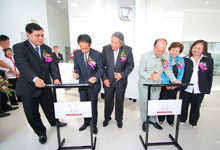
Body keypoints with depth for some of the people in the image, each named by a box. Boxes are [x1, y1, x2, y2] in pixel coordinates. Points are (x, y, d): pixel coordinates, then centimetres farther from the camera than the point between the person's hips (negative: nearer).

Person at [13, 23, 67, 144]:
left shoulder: (47, 49, 4)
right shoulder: (19, 48, -10)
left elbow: (52, 65, -3)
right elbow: (23, 66, -25)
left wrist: (56, 78, -21)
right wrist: (35, 79, -42)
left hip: (45, 86, 3)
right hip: (28, 87, -3)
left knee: (50, 107, 20)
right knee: (32, 114, 13)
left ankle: (54, 122, 49)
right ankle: (41, 133, 38)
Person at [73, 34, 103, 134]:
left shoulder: (97, 54, -13)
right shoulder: (76, 54, -4)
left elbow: (100, 68, -8)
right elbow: (76, 67, 6)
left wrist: (96, 77, -26)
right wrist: (76, 73, -16)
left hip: (94, 83, -3)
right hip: (82, 83, 4)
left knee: (93, 105, 7)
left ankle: (94, 125, 30)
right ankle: (86, 122, 39)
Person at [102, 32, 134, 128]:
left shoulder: (127, 50, -10)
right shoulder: (106, 49, -8)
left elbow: (130, 65, -1)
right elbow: (102, 65, -2)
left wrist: (122, 74, -15)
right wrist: (104, 78, -9)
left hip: (121, 80, 0)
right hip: (108, 80, 1)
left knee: (119, 101, 16)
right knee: (108, 100, 16)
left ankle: (119, 119, 41)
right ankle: (107, 118, 42)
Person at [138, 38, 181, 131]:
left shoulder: (166, 56, -5)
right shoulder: (146, 56, -17)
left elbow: (167, 70, 5)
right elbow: (140, 71, -16)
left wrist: (174, 80, -9)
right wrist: (150, 76, -33)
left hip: (157, 84, 4)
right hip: (145, 84, -3)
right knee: (144, 103, 7)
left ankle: (152, 120, 35)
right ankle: (144, 121, 28)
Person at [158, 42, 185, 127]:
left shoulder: (181, 60, 6)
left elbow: (181, 74, 3)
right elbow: (162, 73, -10)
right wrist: (166, 84, -16)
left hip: (175, 86, 3)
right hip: (164, 86, -3)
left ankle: (170, 120, 30)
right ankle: (161, 119, 26)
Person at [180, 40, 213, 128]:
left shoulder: (209, 60, 1)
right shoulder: (185, 59, -2)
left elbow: (210, 76, 4)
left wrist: (208, 89, 3)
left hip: (199, 90, 1)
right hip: (186, 89, 0)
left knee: (195, 107, 17)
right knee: (183, 105, 13)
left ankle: (193, 122, 39)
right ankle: (182, 119, 36)